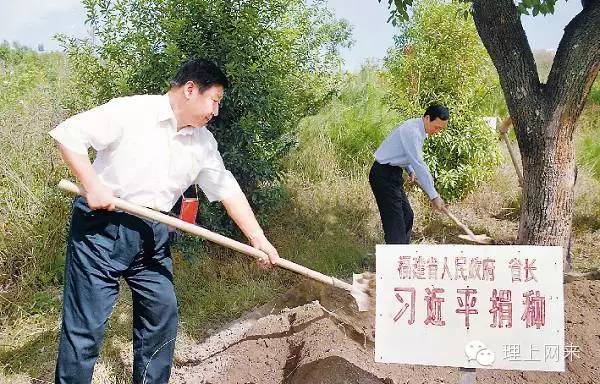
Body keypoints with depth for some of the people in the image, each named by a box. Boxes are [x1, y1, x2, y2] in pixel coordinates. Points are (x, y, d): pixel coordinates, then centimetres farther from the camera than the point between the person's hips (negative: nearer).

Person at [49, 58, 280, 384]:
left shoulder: (203, 142, 8)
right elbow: (68, 133, -12)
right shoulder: (132, 112, -12)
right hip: (102, 226, -7)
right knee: (87, 323, -5)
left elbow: (228, 190, 10)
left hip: (153, 235, 7)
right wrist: (92, 185, -20)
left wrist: (259, 239, 5)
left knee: (162, 314, 11)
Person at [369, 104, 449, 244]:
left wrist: (410, 171, 6)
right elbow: (419, 164, -27)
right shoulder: (412, 131, -23)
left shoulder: (419, 130, 9)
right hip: (384, 176, -10)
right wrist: (433, 195, -26)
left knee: (407, 216, 15)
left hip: (393, 175, 10)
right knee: (394, 221, -12)